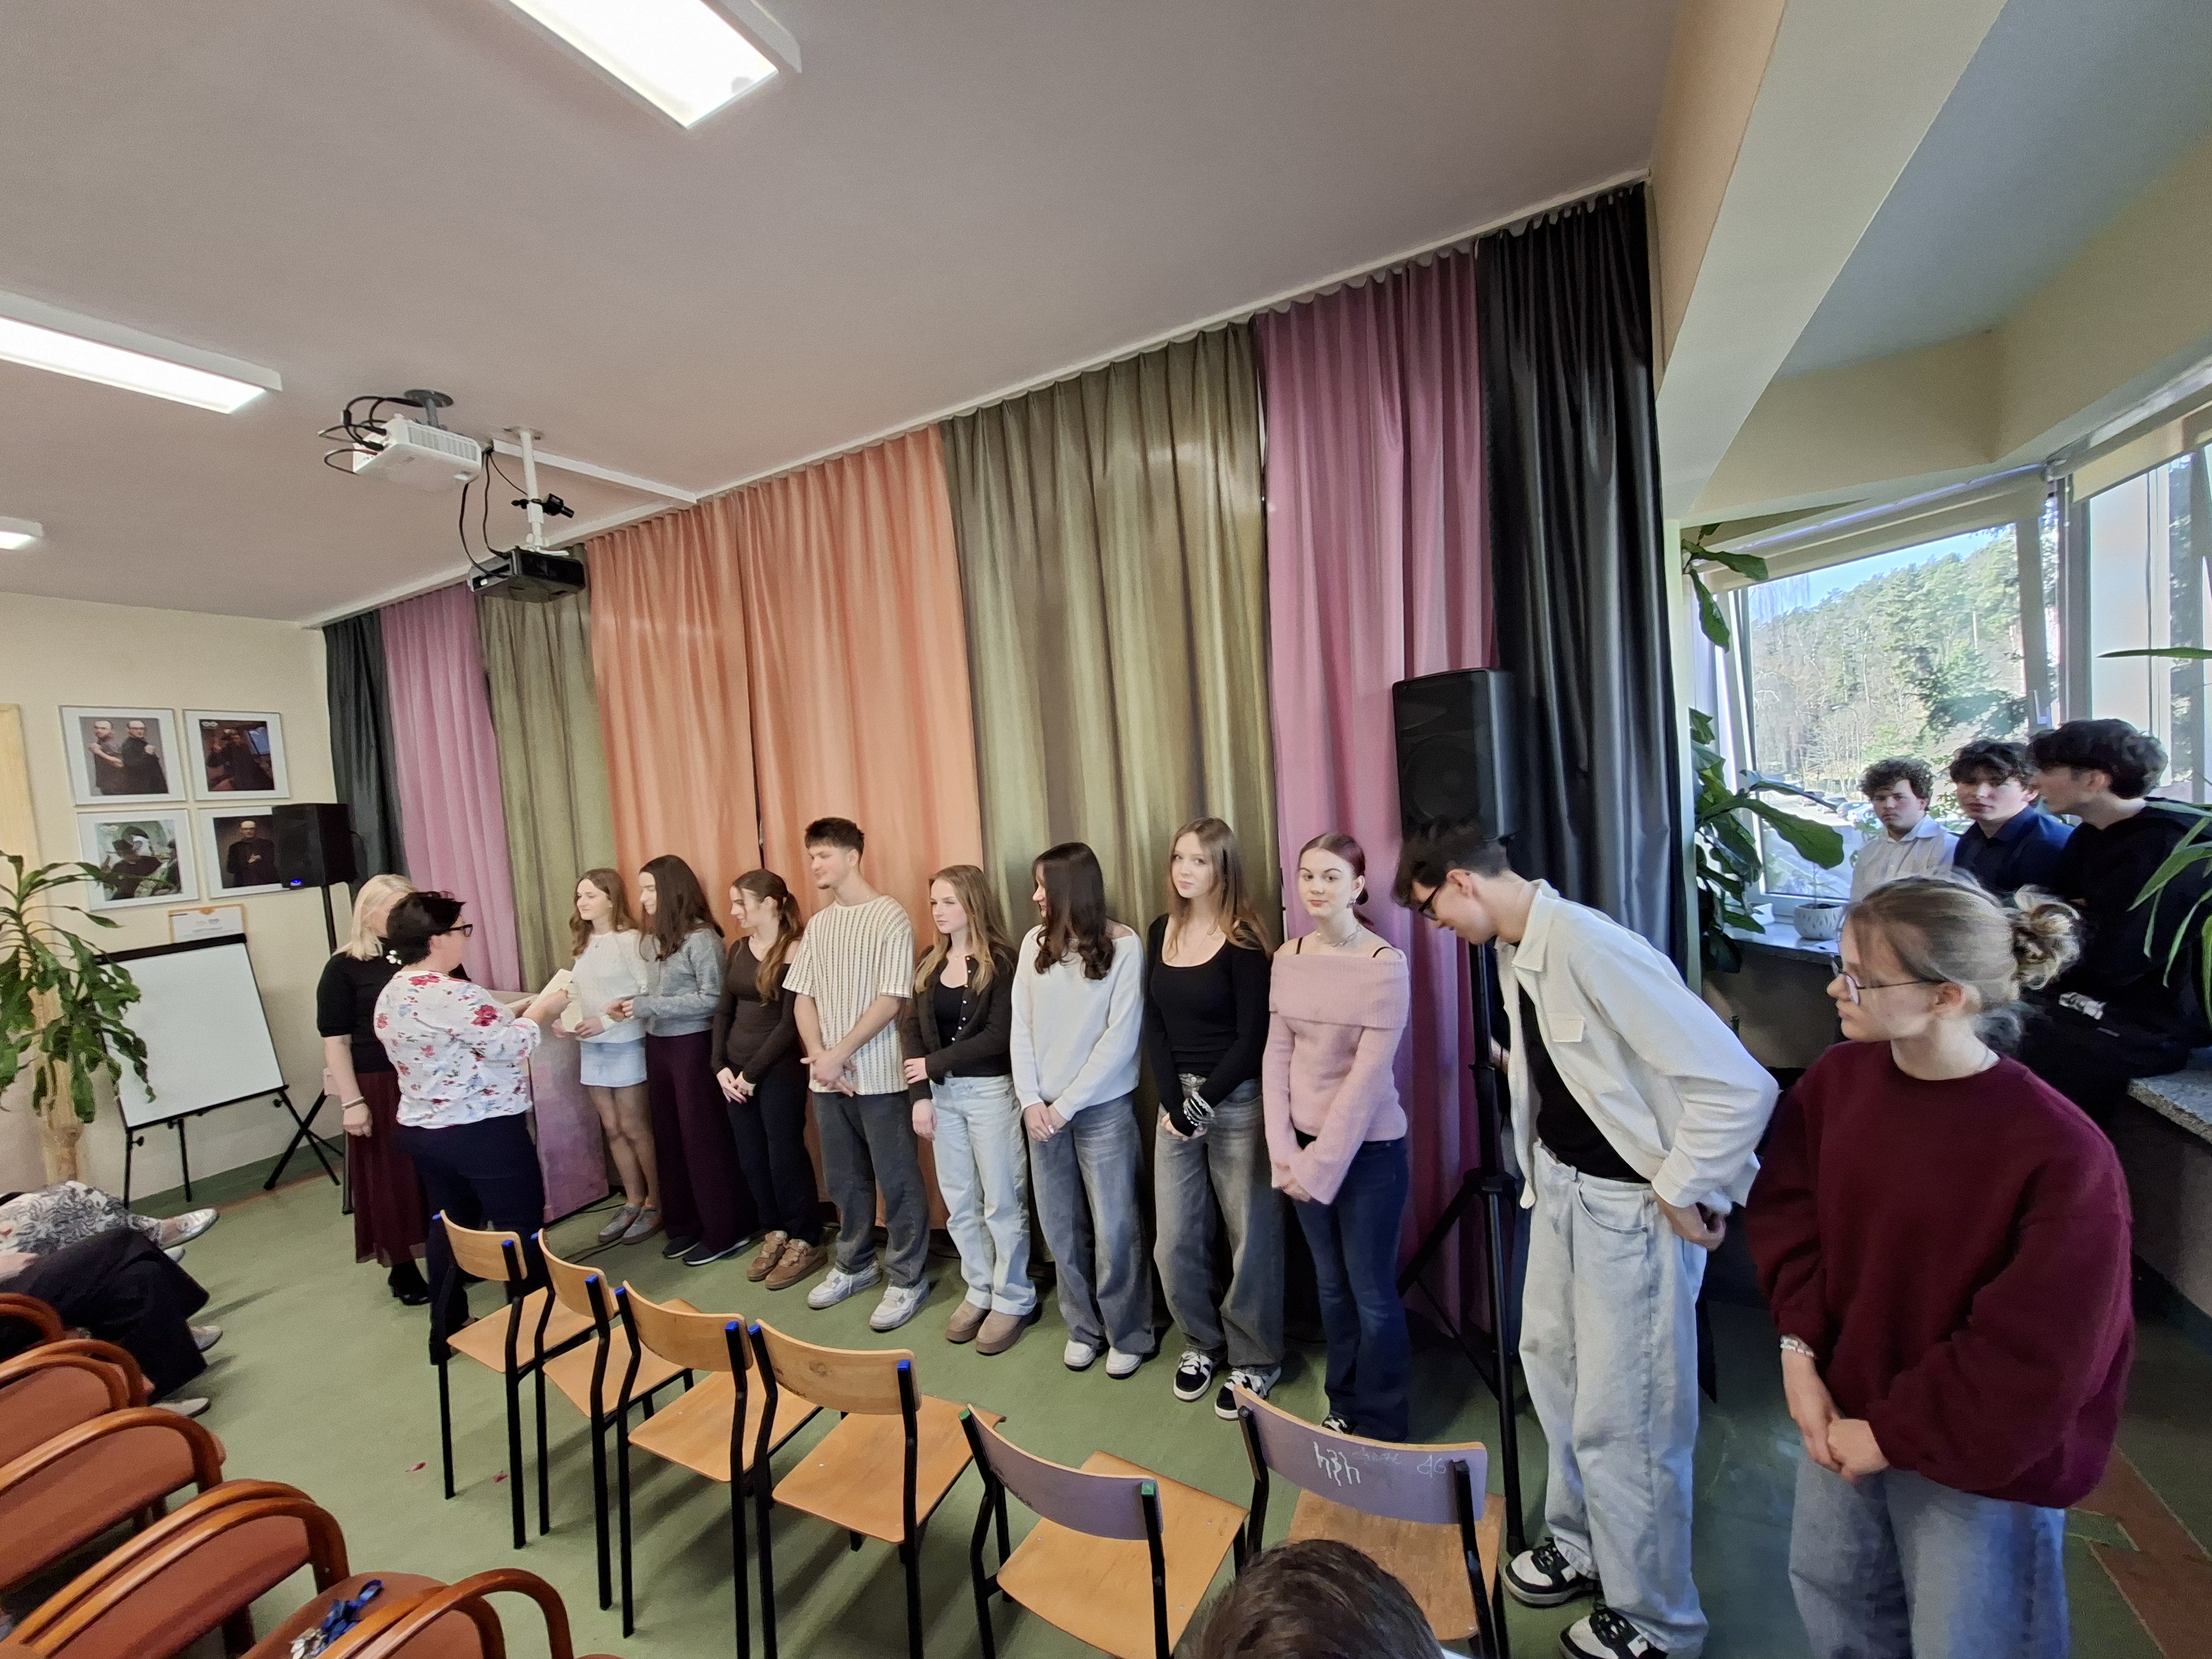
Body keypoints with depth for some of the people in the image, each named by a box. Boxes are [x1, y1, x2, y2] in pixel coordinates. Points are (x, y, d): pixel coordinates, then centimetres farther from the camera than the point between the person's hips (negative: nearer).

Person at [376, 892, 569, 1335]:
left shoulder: (390, 995, 6)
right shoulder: (454, 995, -24)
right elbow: (510, 1047, -21)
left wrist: (519, 1013, 10)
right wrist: (541, 1011, -6)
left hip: (421, 1131, 9)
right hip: (483, 1132, -9)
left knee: (450, 1227, 21)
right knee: (519, 1225, 5)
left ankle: (446, 1330, 32)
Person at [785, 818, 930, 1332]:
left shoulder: (890, 916, -10)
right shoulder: (818, 925, 10)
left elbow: (891, 999, -15)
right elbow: (803, 997, 9)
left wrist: (840, 1053, -14)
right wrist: (818, 1055, -7)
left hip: (878, 1073, -6)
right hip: (826, 1075, 6)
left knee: (897, 1181, 4)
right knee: (845, 1178, 18)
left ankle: (907, 1280, 19)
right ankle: (854, 1264, 36)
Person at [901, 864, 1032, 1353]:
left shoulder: (1001, 962, -11)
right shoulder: (930, 961, 7)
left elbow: (999, 1035, -17)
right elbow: (911, 1029, 3)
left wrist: (933, 1063, -12)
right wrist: (920, 1095, -7)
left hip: (990, 1090, -5)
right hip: (942, 1093, 6)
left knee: (1001, 1202, 5)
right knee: (959, 1202, 14)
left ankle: (1014, 1300, 23)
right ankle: (980, 1291, 32)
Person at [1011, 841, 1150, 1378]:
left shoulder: (1123, 945, -11)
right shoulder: (1034, 942, 3)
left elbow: (1121, 1037, -13)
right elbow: (1020, 1026, 3)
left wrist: (1068, 1104, -12)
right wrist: (1030, 1099, -5)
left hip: (1102, 1108, -4)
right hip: (1043, 1109, 4)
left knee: (1114, 1229, 5)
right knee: (1061, 1227, 13)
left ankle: (1129, 1335, 26)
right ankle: (1084, 1326, 33)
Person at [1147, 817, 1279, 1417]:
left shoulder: (1242, 942, -10)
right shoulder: (1161, 932, 5)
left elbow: (1252, 1038, -12)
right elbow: (1154, 1025, 3)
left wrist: (1202, 1104, -10)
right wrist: (1175, 1103, -5)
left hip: (1237, 1102, -4)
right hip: (1175, 1100, 5)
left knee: (1250, 1235, 8)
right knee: (1175, 1242, 9)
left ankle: (1255, 1360, 30)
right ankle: (1202, 1342, 35)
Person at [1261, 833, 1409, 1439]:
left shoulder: (1385, 963, -16)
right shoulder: (1288, 957, -1)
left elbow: (1368, 1075, -17)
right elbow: (1276, 1054, 1)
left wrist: (1321, 1165, -14)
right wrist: (1283, 1150, -5)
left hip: (1368, 1149, -4)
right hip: (1304, 1142, 5)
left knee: (1371, 1293, 9)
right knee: (1330, 1285, 19)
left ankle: (1381, 1428, 31)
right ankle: (1343, 1406, 39)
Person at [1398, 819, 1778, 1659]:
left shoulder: (1592, 948, -29)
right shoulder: (1516, 952, 0)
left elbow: (1739, 1084, -28)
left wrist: (1683, 1192, -17)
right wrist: (1544, 1166, 7)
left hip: (1632, 1207, -9)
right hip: (1561, 1185, 9)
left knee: (1621, 1419, 7)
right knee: (1551, 1361, 24)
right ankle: (1582, 1544, 48)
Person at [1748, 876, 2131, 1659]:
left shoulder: (2061, 1155, -25)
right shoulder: (1837, 1077, -10)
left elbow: (2038, 1355, -19)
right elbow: (1785, 1211, -1)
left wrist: (1895, 1436, -13)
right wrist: (1800, 1352, -9)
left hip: (1979, 1457, -4)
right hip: (1847, 1406, 4)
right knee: (1829, 1592, 23)